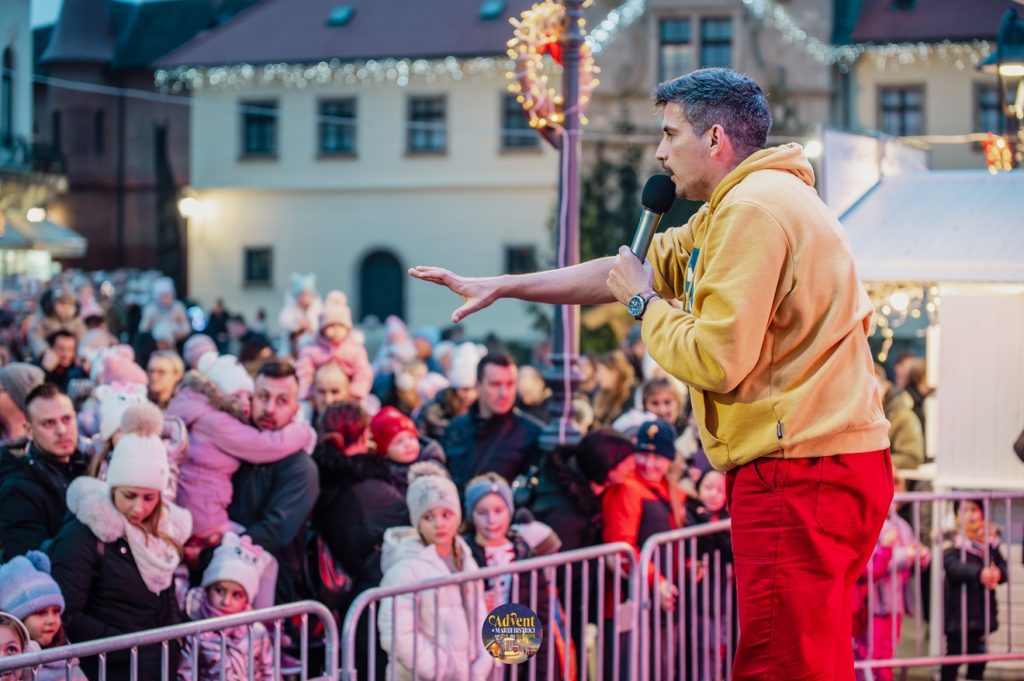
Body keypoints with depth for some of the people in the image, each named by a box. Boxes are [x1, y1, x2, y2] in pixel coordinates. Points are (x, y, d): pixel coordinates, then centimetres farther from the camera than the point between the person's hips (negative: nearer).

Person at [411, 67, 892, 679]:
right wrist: (502, 286, 28)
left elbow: (716, 361, -18)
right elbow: (629, 270, 27)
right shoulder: (740, 205, 20)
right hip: (816, 465, 11)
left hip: (802, 475, -11)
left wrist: (644, 301, -1)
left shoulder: (752, 209, -14)